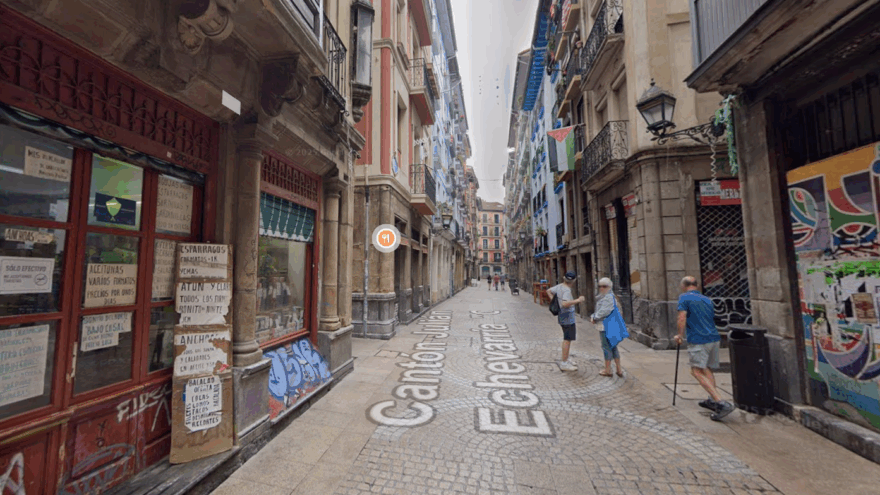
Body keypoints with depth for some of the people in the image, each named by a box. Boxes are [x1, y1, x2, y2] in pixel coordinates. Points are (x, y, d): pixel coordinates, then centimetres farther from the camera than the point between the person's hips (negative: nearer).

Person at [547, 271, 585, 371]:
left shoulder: (559, 286, 7)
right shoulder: (566, 290, -20)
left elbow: (548, 291, 21)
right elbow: (564, 303, -34)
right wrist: (577, 300, -28)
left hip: (562, 316, 10)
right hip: (567, 316, -10)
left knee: (567, 339, 20)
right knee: (567, 340, -4)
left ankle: (566, 359, 32)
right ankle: (564, 363, 1)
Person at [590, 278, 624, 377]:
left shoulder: (608, 297, -17)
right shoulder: (603, 296, 15)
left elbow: (604, 312, -23)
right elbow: (599, 310, 18)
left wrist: (594, 318, -10)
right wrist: (593, 316, 2)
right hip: (606, 325, 10)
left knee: (606, 347, 0)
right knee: (613, 347, 15)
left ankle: (608, 370, 12)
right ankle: (619, 369, 24)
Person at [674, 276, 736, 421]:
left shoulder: (684, 298, -5)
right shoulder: (707, 299, 16)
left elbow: (682, 318, -15)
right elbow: (712, 319, 26)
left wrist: (679, 335, -2)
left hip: (698, 340, -8)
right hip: (714, 338, 8)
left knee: (697, 371, -3)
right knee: (707, 369, 21)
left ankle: (721, 403, -12)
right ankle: (713, 400, 26)